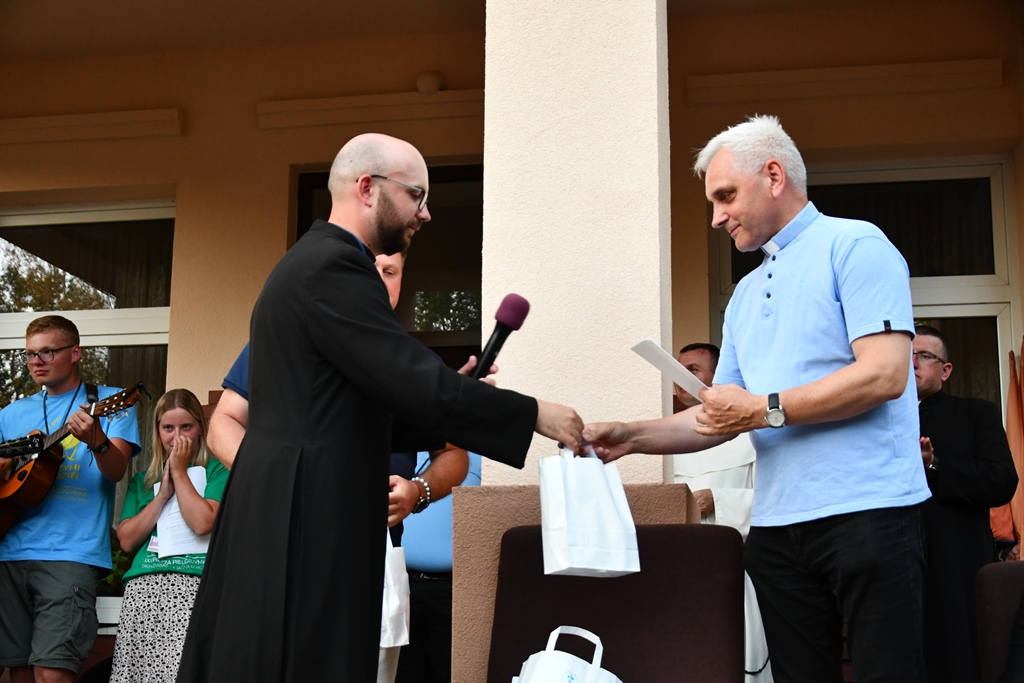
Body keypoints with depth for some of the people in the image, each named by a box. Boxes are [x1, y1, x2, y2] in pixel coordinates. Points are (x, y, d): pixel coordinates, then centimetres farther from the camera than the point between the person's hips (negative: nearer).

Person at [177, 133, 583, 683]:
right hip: (306, 527, -10)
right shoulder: (333, 267, -14)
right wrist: (535, 414, -11)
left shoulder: (313, 260, 19)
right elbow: (418, 385, -19)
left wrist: (449, 392, 12)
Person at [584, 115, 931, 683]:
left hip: (865, 510, -7)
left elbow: (885, 374, -16)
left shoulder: (854, 245, -3)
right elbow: (721, 418, 19)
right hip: (777, 523, 7)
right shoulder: (745, 294, 20)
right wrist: (632, 437, 5)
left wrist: (766, 409, -12)